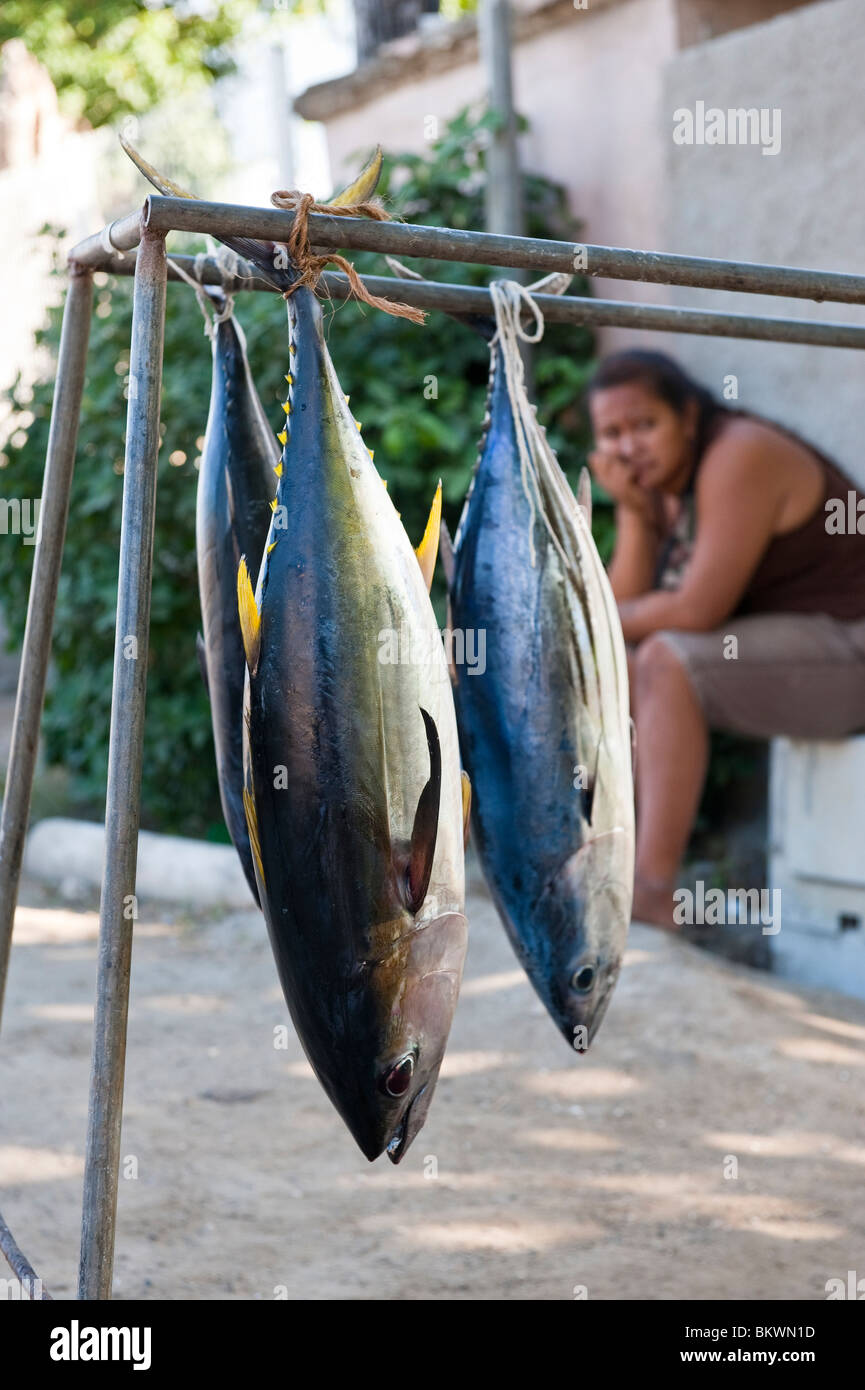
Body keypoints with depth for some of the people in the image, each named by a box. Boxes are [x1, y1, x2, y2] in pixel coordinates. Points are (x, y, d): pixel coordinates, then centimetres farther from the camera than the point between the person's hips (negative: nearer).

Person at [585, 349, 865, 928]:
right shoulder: (661, 479, 6)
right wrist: (633, 511, -14)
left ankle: (654, 887, -28)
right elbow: (630, 606, -1)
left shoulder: (739, 457, -21)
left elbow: (697, 610, -25)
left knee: (666, 661, -26)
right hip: (776, 651, 10)